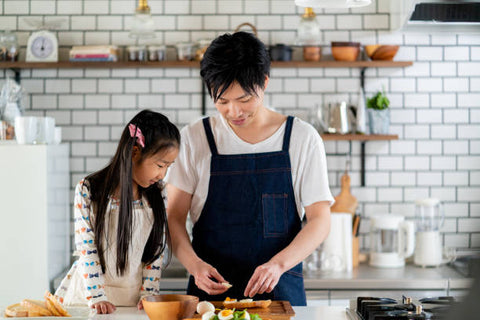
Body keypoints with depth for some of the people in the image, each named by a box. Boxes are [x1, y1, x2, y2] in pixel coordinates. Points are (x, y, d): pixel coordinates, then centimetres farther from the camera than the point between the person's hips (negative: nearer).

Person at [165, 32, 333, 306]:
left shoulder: (302, 138, 2)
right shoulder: (194, 139, 4)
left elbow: (320, 220, 0)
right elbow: (174, 217, 3)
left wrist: (278, 264, -16)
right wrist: (194, 264, -16)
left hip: (280, 289, -1)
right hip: (210, 291, 1)